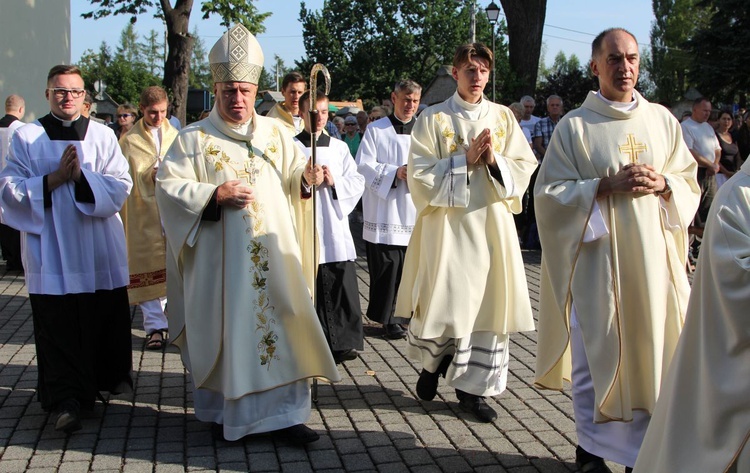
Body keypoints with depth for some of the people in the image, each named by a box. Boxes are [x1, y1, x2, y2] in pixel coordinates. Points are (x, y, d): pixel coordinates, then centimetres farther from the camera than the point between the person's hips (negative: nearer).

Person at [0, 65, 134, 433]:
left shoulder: (103, 135, 7)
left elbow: (121, 185, -3)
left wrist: (81, 177, -16)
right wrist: (54, 179, -14)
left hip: (100, 248, 2)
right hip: (51, 252, -1)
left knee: (107, 319, 9)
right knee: (58, 327, -3)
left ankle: (113, 376, 30)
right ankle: (67, 400, 1)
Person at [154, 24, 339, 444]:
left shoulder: (276, 133, 11)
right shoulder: (194, 139, 1)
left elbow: (294, 179, 12)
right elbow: (169, 187, -5)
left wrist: (307, 178, -10)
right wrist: (215, 194, -16)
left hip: (275, 254, 3)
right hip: (221, 260, -2)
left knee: (282, 325, 0)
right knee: (225, 329, 3)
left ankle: (284, 413, 7)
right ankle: (224, 411, 19)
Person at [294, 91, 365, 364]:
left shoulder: (339, 147, 14)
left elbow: (358, 183, 9)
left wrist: (334, 182, -7)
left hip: (335, 225, 3)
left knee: (341, 287, -1)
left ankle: (343, 342, 7)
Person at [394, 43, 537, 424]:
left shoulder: (503, 117, 10)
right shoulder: (433, 119, 0)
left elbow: (525, 167, 7)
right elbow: (420, 175, -7)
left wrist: (494, 161, -11)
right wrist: (465, 160, -14)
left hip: (492, 224, 3)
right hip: (448, 225, -3)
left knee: (488, 304, 3)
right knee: (442, 303, -1)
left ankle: (472, 387, 15)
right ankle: (432, 362, 29)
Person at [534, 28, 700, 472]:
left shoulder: (662, 120, 10)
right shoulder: (574, 126, -1)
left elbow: (690, 182, 14)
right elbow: (549, 192, -5)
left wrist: (663, 183, -8)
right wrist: (606, 186, -16)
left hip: (654, 256, 3)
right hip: (597, 257, -3)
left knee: (651, 350, 5)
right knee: (597, 354, 2)